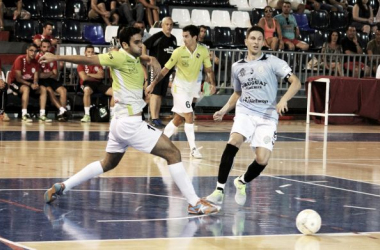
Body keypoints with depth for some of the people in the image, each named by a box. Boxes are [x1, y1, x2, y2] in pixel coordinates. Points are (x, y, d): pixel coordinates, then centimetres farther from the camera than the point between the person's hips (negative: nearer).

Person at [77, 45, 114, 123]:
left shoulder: (98, 63, 16)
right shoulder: (81, 64, 3)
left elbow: (101, 76, 1)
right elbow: (84, 77, -11)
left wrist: (89, 74, -4)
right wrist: (95, 77, 2)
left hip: (98, 84, 4)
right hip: (87, 84, -4)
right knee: (87, 90, -43)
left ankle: (112, 115, -9)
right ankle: (87, 115, -37)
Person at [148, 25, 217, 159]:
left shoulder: (203, 51, -9)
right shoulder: (178, 52, -17)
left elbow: (208, 69, 2)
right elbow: (165, 69, -11)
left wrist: (213, 84, -11)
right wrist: (153, 84, -15)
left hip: (192, 87, 5)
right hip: (179, 86, -5)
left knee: (178, 119, 11)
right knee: (189, 116, -12)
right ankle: (193, 149, -7)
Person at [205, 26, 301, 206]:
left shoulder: (273, 62, -2)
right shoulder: (237, 67, 11)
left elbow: (296, 82, -9)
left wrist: (284, 100, -26)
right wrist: (224, 110, 12)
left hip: (267, 116, -2)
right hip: (245, 112, 2)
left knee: (262, 160, -15)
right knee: (233, 143, -28)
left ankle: (242, 182, 19)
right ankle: (219, 191, -25)